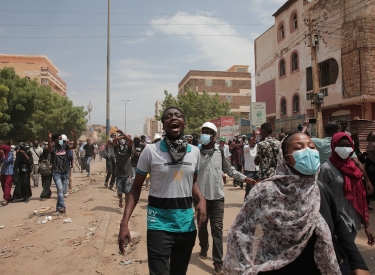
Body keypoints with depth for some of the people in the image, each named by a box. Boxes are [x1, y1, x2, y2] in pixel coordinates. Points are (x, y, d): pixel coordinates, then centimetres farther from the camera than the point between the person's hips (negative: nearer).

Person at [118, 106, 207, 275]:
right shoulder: (151, 150, -10)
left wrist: (201, 200, -4)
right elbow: (136, 187, -4)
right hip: (159, 224, -4)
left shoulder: (194, 151, 1)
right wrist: (124, 223, -13)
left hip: (187, 224, 4)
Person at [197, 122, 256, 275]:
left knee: (217, 228, 1)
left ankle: (218, 262, 10)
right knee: (202, 226, 18)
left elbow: (230, 169, 10)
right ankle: (204, 248, 43)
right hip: (200, 196, 0)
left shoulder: (220, 152, 0)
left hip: (217, 196, 0)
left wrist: (245, 178, 2)